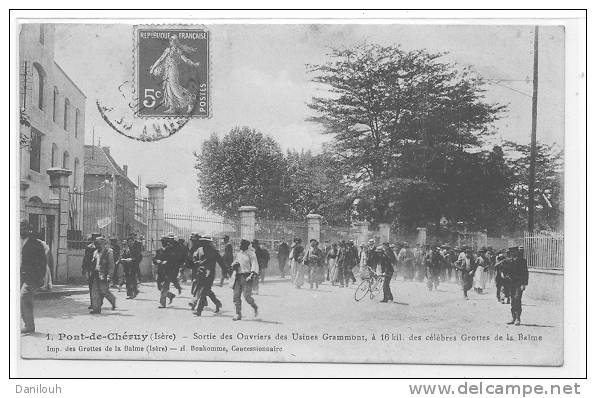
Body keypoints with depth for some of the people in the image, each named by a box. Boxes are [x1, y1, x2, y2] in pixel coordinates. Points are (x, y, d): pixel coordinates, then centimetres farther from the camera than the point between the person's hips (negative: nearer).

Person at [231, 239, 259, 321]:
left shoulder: (251, 254, -2)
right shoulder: (238, 254, 17)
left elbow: (254, 265, -10)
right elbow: (234, 264, 26)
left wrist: (252, 274, -23)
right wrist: (235, 264, 2)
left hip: (246, 277, -6)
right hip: (238, 276, 6)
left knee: (247, 296, -12)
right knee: (236, 296, -1)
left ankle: (255, 307, 15)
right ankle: (238, 314, 6)